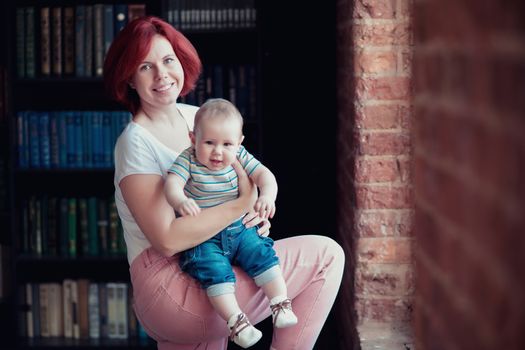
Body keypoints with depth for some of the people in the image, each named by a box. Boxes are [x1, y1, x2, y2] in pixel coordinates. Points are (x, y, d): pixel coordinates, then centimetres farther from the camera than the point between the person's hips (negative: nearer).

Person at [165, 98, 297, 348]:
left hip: (239, 231, 4)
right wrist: (180, 201, -47)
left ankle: (281, 305, -11)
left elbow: (264, 175, -6)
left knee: (262, 255, -17)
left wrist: (267, 196, -29)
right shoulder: (188, 161, -9)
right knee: (215, 270, -27)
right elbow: (172, 183, -24)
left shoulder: (240, 157, 0)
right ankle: (236, 320, -29)